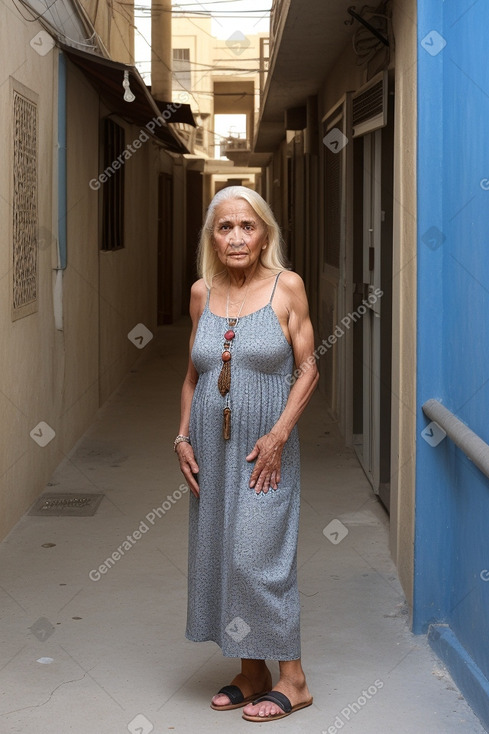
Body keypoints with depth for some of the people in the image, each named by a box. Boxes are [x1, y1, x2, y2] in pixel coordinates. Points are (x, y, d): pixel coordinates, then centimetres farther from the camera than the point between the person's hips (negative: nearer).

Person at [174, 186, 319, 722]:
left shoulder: (286, 286, -6)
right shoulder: (202, 292, 6)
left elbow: (308, 366, -5)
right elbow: (193, 374, 14)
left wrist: (279, 434, -14)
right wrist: (183, 437, 4)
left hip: (264, 447, -5)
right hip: (211, 446, 5)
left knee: (257, 556, -7)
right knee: (219, 554, 7)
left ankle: (292, 680, 6)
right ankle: (251, 676, 20)